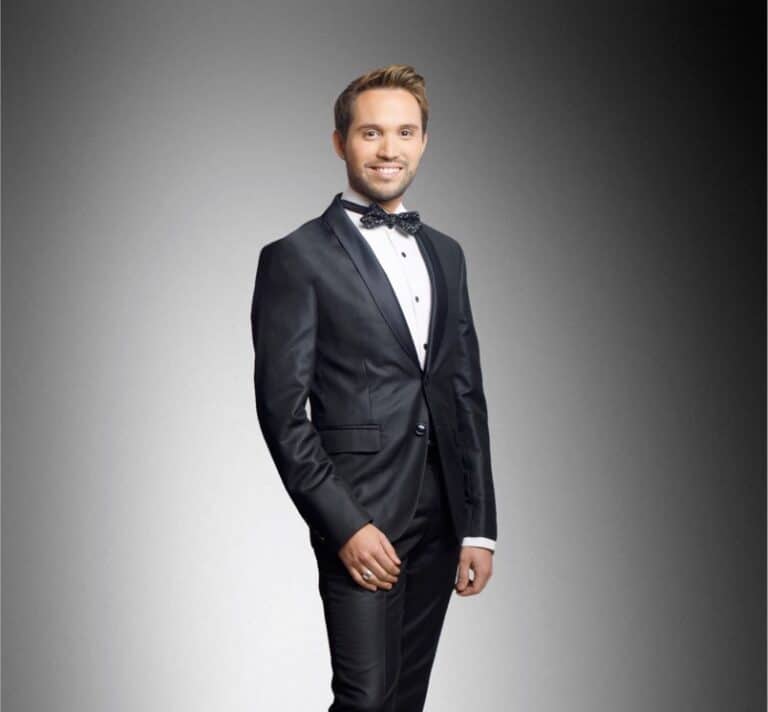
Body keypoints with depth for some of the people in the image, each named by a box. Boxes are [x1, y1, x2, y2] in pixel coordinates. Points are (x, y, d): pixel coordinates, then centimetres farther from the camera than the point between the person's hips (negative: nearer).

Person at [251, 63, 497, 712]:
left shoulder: (445, 254, 14)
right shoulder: (297, 257, -5)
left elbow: (467, 395, 13)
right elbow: (283, 411, -9)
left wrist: (479, 528, 8)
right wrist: (344, 526, -15)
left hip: (439, 520, 6)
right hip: (360, 518, -6)